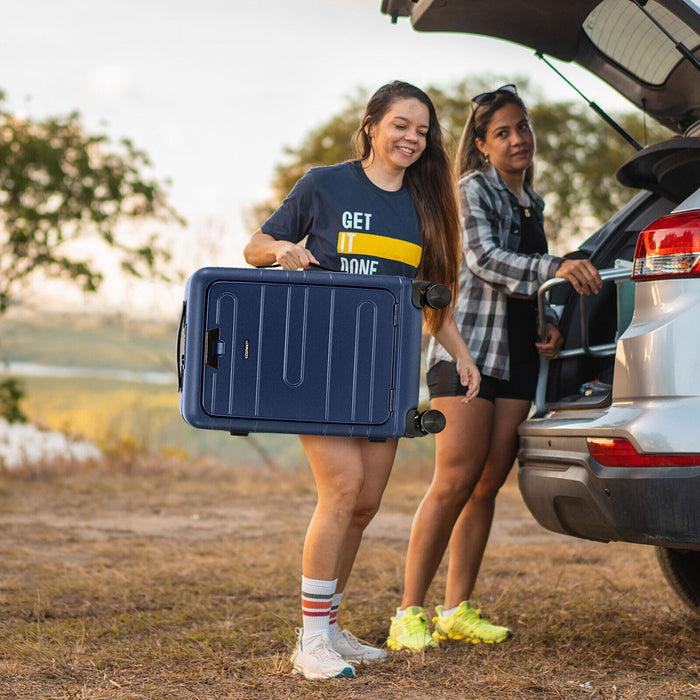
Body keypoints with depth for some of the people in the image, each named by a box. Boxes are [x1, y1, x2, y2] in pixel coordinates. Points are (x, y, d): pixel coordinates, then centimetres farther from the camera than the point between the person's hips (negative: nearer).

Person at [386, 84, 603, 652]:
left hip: (517, 359, 7)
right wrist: (555, 268, -33)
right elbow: (484, 259, -18)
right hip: (467, 349, -7)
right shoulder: (474, 190, -3)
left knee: (489, 483, 5)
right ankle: (410, 613, -8)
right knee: (456, 481, -13)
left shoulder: (531, 203, 20)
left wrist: (551, 327, 5)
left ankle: (457, 610, 11)